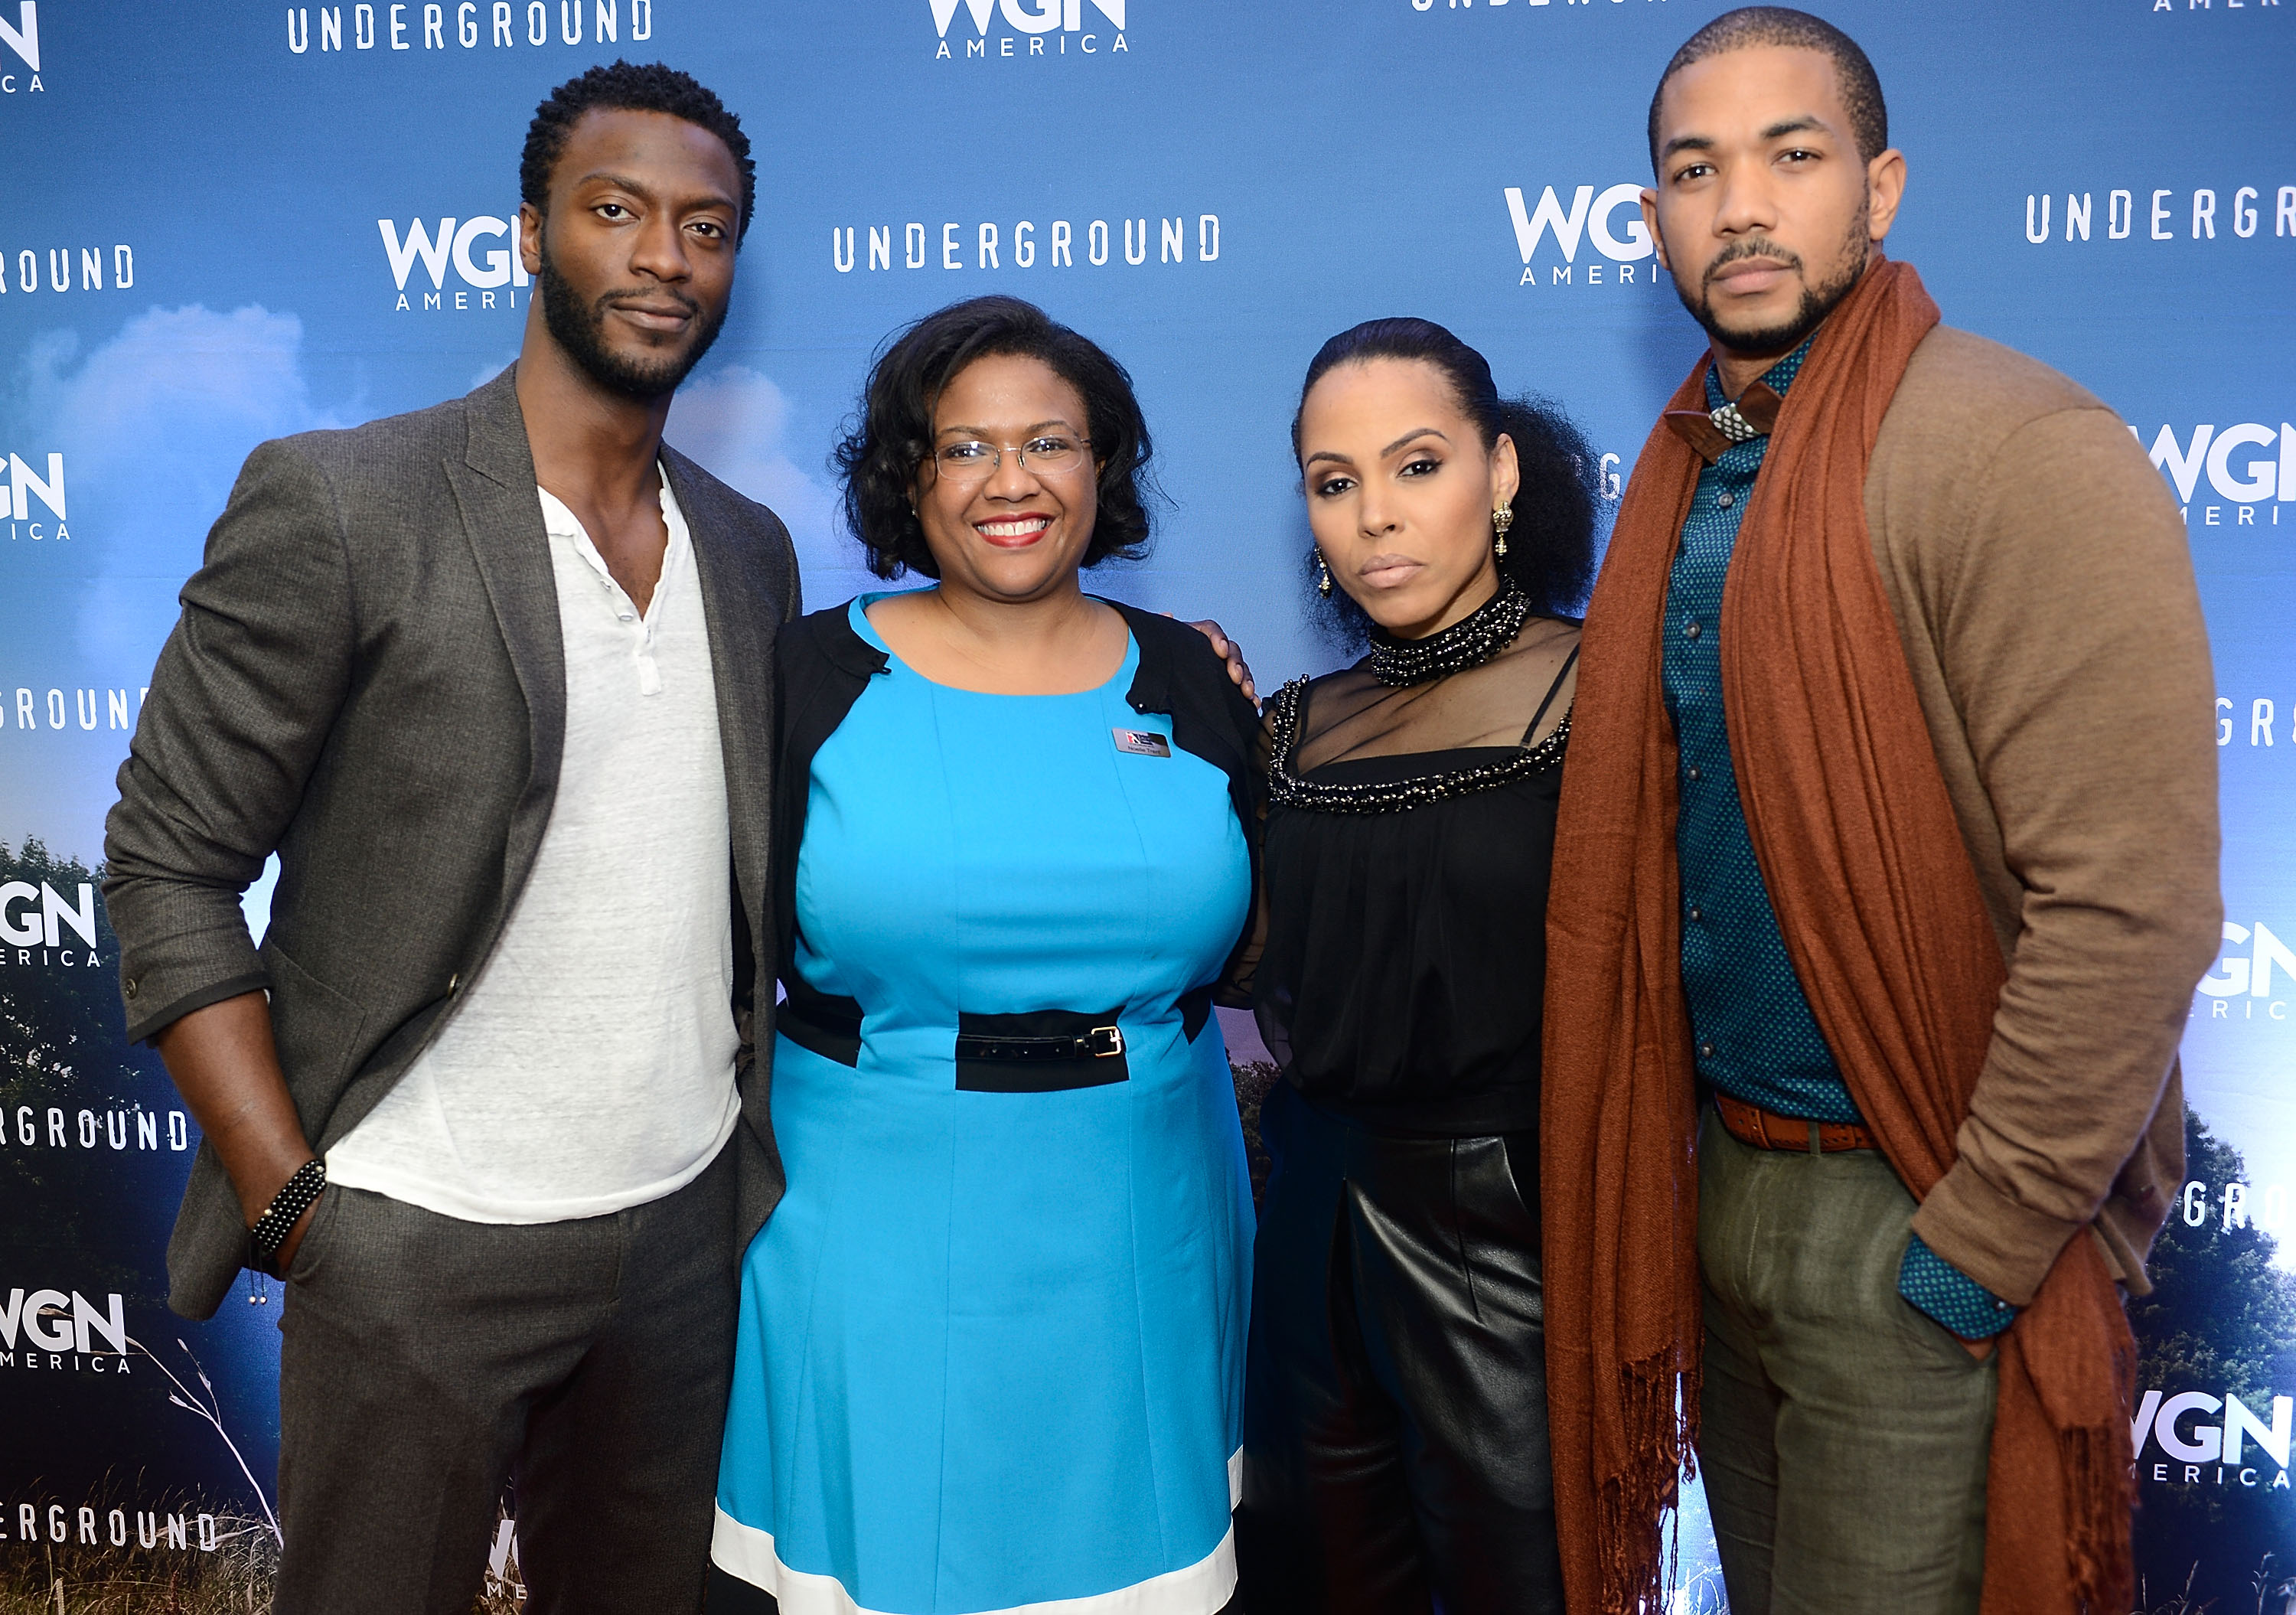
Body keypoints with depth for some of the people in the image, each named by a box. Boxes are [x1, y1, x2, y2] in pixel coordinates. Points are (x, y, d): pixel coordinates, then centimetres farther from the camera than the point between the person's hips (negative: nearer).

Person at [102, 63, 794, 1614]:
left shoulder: (752, 551, 7)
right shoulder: (338, 506, -11)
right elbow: (168, 863, -9)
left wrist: (771, 1132, 7)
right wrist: (291, 1202, -13)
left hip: (689, 1222, 5)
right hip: (423, 1246, -4)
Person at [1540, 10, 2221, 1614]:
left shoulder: (2022, 456, -17)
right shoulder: (1685, 473, 8)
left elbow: (2127, 907, -22)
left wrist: (1981, 1250, -18)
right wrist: (1689, 1172, 10)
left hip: (1910, 1222, -7)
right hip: (1721, 1180, 7)